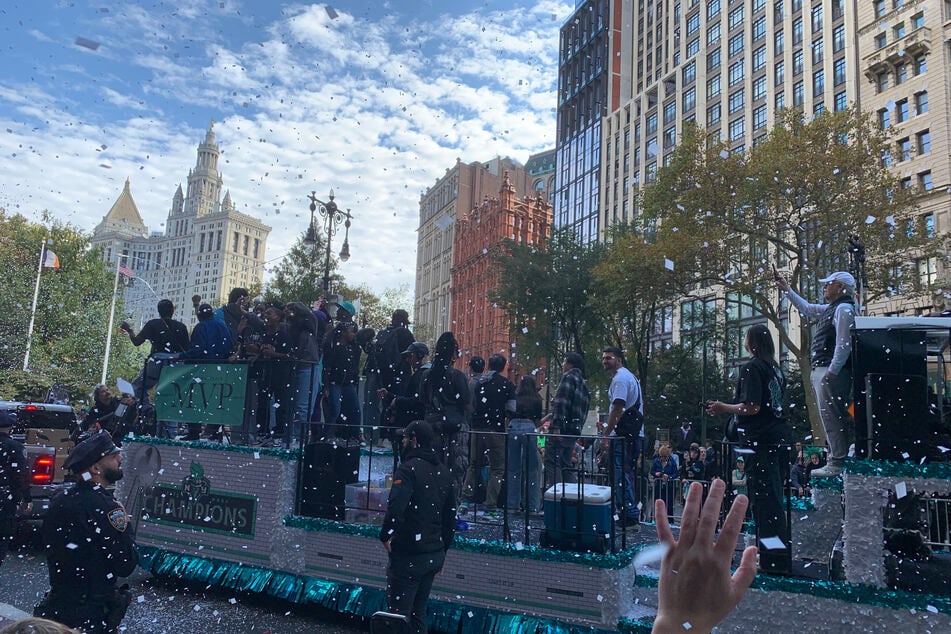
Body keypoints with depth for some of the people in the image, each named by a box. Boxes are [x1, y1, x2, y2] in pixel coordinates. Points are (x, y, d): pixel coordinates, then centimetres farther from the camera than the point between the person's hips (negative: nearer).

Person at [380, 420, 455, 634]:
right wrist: (442, 552, 22)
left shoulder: (409, 468, -14)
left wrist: (385, 536, -12)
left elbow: (395, 507, -28)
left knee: (398, 615, -1)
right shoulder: (444, 472, 11)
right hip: (434, 556, 8)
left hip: (408, 556, -8)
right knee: (418, 614, 18)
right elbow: (451, 516, 16)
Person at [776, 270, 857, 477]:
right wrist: (787, 290, 37)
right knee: (831, 419, 12)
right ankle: (836, 462, 17)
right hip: (821, 370, 11)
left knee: (832, 419, -10)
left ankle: (837, 464, -8)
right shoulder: (831, 309, 20)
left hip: (831, 371, -11)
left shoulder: (844, 309, -11)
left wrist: (831, 372, -22)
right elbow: (807, 309, 36)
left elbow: (844, 344, -19)